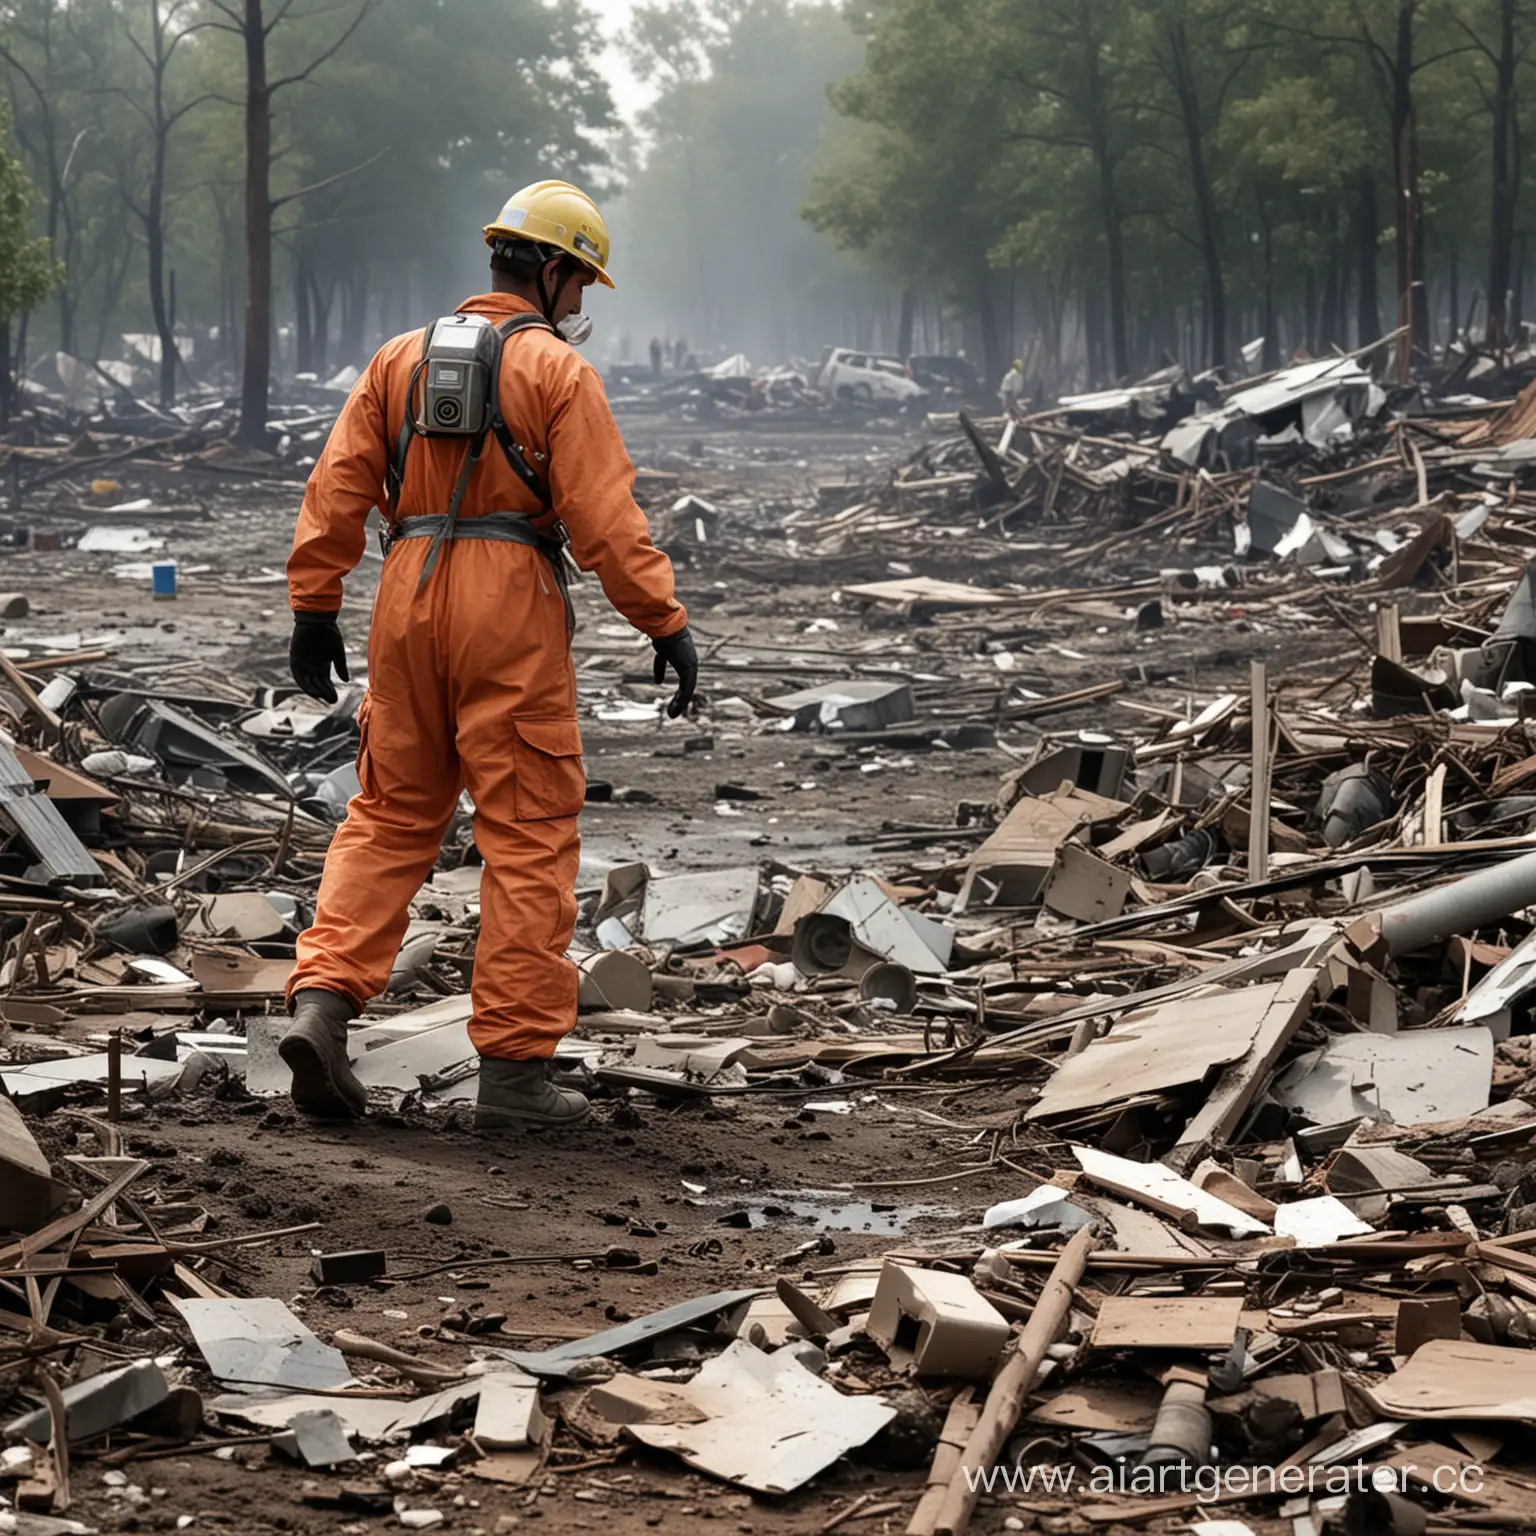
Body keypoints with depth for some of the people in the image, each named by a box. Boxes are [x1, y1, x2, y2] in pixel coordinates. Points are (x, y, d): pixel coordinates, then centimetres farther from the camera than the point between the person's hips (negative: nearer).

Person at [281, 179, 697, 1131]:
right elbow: (604, 517, -10)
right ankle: (515, 1067, 2)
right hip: (511, 600, -5)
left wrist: (315, 607, 12)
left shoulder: (403, 357, 12)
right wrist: (667, 625, -7)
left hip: (409, 591, 5)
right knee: (530, 835, 1)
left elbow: (338, 488, 8)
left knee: (391, 815, 14)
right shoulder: (558, 372, -3)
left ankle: (323, 1002, -3)